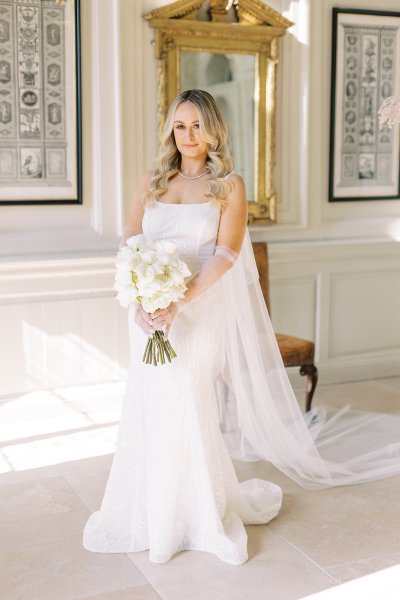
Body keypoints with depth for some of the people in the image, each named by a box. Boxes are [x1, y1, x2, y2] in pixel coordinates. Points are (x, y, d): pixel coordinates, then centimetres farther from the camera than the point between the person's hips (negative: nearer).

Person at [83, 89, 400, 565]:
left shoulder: (229, 185, 1)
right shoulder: (151, 183, 10)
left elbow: (226, 254, -11)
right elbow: (129, 245, 2)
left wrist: (177, 301, -23)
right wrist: (139, 300, -16)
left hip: (198, 310, -3)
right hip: (149, 312, 4)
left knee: (185, 407, -3)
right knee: (147, 410, 9)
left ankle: (199, 516, 18)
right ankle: (150, 512, 27)